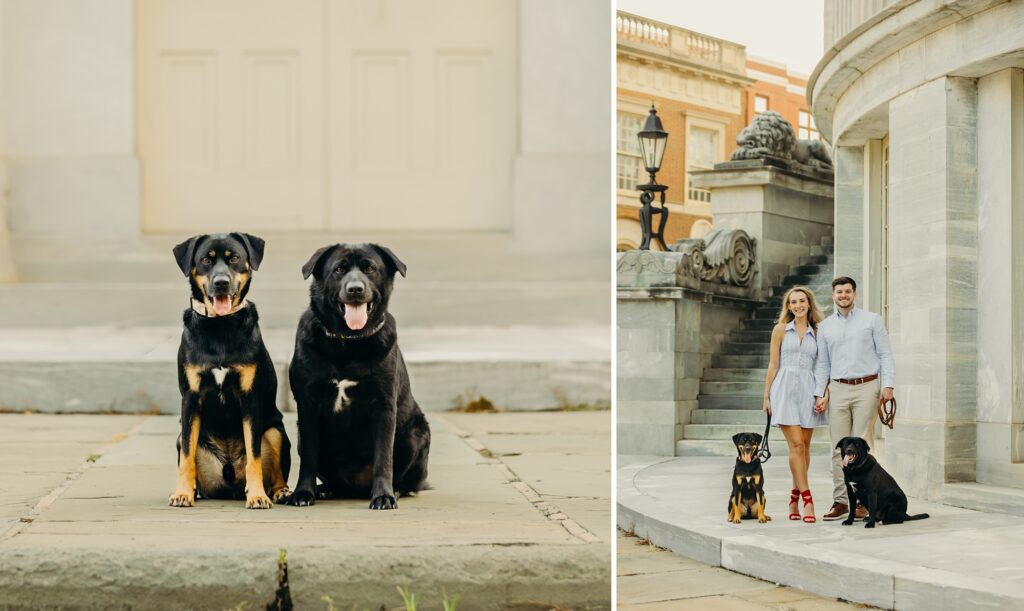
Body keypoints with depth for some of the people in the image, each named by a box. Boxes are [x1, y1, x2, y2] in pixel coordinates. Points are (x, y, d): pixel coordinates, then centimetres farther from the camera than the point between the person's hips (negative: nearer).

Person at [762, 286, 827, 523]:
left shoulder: (817, 333, 11)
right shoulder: (780, 330, 6)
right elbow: (773, 364, 5)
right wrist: (767, 396, 2)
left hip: (808, 390, 3)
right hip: (785, 389, -2)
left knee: (804, 447, 3)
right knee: (796, 445, -11)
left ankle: (794, 499, 14)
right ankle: (807, 500, -11)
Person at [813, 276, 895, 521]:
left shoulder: (872, 320, 6)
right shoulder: (825, 326, 14)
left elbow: (885, 354, 3)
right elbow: (823, 364, 15)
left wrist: (888, 384, -9)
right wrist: (819, 394, 5)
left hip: (866, 387, -3)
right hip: (838, 389, 3)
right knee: (839, 447, 0)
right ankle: (841, 501, 3)